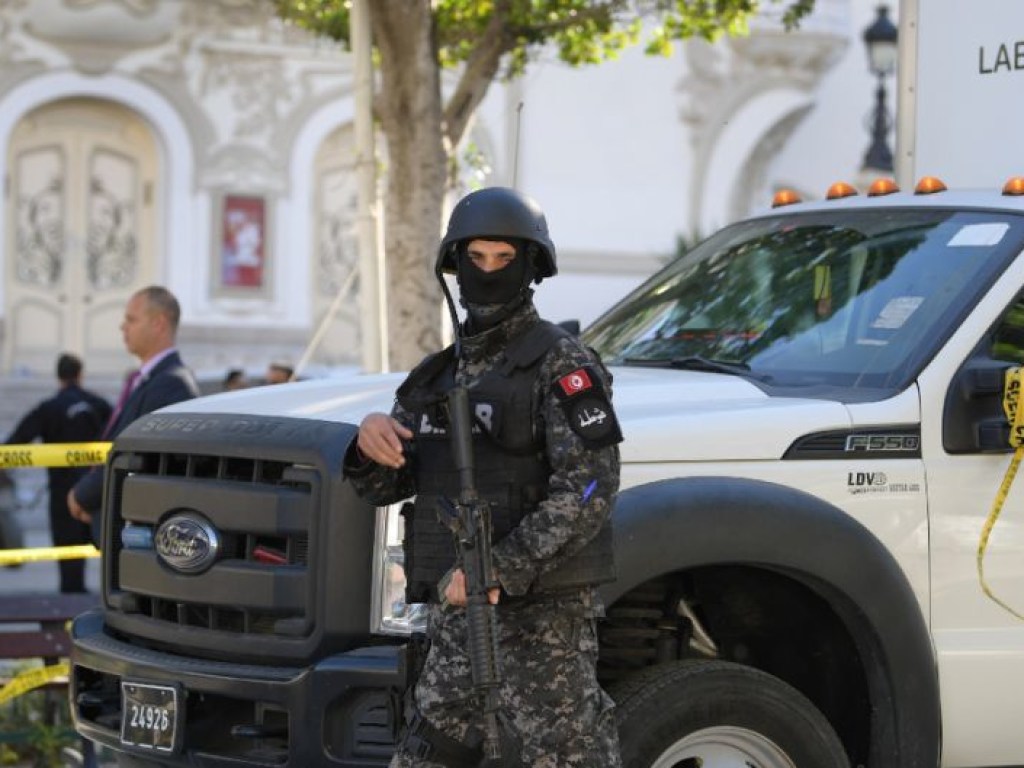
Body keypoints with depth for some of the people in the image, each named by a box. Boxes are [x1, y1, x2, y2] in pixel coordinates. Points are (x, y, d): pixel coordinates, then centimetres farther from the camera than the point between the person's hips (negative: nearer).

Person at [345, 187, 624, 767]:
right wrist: (371, 443, -6)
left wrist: (502, 568, -24)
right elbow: (385, 488, 19)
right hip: (454, 611, 8)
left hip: (542, 614, -8)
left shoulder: (560, 363, -5)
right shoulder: (443, 373, 18)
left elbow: (590, 487, -17)